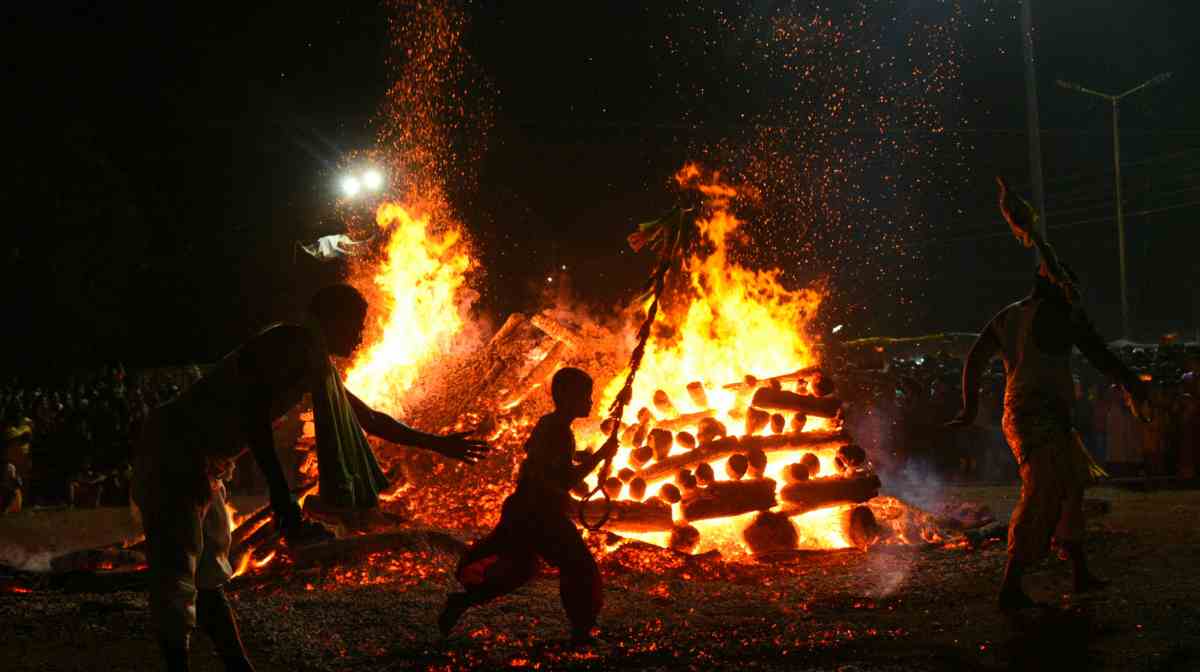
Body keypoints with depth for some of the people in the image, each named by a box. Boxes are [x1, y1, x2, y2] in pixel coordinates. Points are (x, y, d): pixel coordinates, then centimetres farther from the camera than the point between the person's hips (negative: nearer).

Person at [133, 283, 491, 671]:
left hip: (203, 465, 10)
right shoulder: (294, 342, -14)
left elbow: (368, 419, 26)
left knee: (208, 578, 11)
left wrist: (438, 444, 31)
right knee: (176, 578, -11)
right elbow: (253, 410, -26)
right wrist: (280, 494, -29)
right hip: (173, 452, -10)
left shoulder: (316, 365, 15)